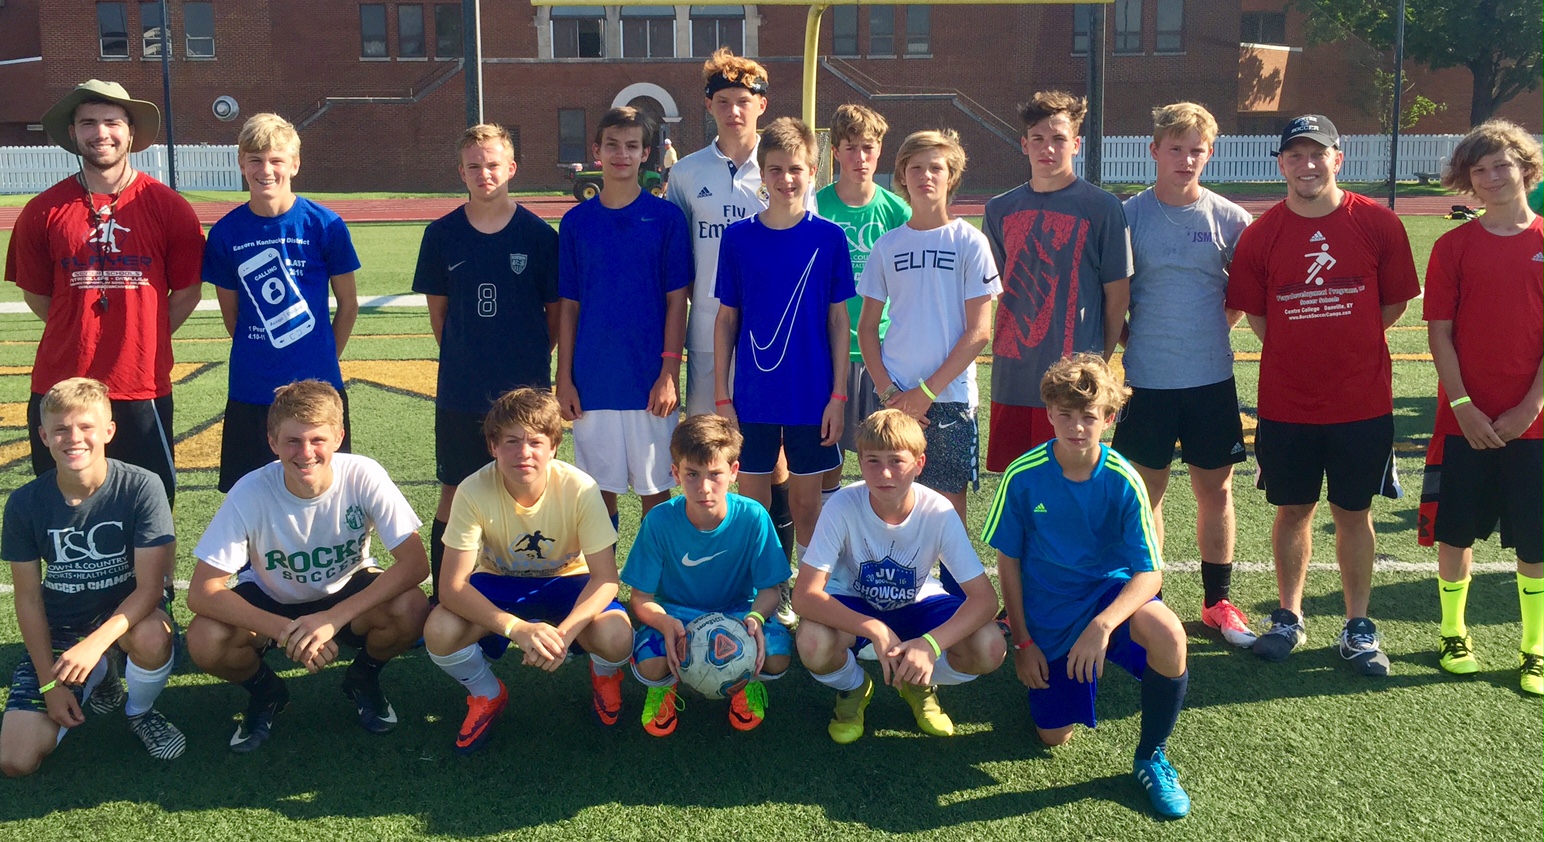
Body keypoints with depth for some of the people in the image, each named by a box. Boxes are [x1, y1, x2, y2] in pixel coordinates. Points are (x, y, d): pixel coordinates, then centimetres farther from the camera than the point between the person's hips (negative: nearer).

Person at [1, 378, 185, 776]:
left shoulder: (141, 487, -19)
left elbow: (150, 586, -20)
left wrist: (95, 642, -34)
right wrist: (50, 682, -6)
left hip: (125, 615, -2)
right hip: (57, 634, 3)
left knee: (152, 636, -40)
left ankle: (141, 712, -3)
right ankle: (96, 679, 19)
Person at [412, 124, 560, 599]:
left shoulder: (538, 235, -2)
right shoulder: (442, 235, 3)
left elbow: (557, 311, 4)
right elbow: (438, 311, 11)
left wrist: (529, 359, 2)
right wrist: (463, 359, 6)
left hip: (525, 390, -1)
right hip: (460, 393, 1)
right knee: (454, 494, 7)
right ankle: (443, 596, 17)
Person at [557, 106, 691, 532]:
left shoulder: (666, 217, -1)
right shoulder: (576, 221, 5)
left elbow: (677, 301, -2)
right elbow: (568, 306, 7)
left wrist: (669, 373, -9)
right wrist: (564, 380, 2)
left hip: (649, 382, -2)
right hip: (593, 381, 2)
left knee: (654, 486, 7)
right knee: (600, 488, 9)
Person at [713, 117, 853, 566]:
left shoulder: (829, 238, -2)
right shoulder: (738, 237, -1)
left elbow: (839, 319, 1)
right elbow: (726, 319, 3)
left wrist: (838, 395, -3)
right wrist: (721, 396, 0)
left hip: (812, 395, -1)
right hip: (752, 396, 1)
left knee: (806, 501, 9)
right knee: (752, 503, 8)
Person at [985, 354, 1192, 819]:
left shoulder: (1123, 480, -15)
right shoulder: (1023, 476, -14)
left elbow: (1150, 572, -18)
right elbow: (1008, 561, -3)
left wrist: (1102, 626, -35)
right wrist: (1022, 642, -3)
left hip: (1111, 591, -1)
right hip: (1048, 611, 1)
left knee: (1169, 637, -34)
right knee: (1054, 736, 0)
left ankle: (1152, 756, -8)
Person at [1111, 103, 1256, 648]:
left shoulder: (1230, 218, 1)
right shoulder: (1129, 215, -2)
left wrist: (1211, 332, 5)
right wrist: (1134, 342, -2)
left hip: (1212, 377, 1)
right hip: (1148, 378, -1)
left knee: (1216, 490, 9)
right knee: (1146, 492, 6)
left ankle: (1218, 601, 24)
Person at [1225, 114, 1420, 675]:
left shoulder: (1378, 224, -4)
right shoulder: (1261, 234, -3)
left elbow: (1395, 302, 5)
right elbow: (1255, 314, 5)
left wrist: (1347, 343, 4)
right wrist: (1303, 348, 2)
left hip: (1362, 401, 0)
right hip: (1286, 402, 1)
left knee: (1354, 512, 9)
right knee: (1292, 509, 11)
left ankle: (1358, 627, 22)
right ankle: (1290, 618, 27)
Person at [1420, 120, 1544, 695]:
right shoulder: (1453, 247, 1)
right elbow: (1439, 332, -1)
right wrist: (1463, 407, -10)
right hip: (1465, 420, 0)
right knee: (1456, 533, 8)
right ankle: (1453, 633, 26)